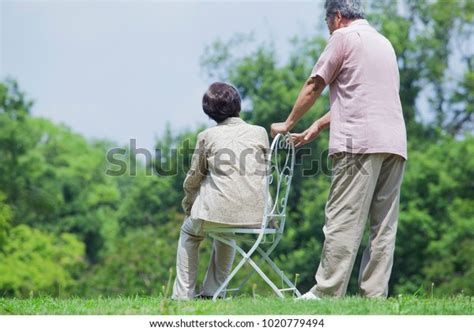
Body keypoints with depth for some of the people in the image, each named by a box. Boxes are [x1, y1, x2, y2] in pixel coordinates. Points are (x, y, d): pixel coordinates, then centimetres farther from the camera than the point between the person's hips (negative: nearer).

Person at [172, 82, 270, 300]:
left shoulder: (207, 136, 1)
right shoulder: (260, 132, 7)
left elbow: (193, 180, 8)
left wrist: (188, 207, 25)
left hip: (220, 210, -3)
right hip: (257, 214, 3)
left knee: (189, 233, 29)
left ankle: (183, 294, 22)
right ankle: (211, 291, 35)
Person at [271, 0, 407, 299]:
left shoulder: (344, 37, 3)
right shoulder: (383, 42, 26)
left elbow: (314, 87, 6)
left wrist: (288, 125, 18)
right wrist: (316, 128, 29)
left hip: (360, 142, -7)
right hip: (394, 143, 8)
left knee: (343, 221, -9)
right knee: (384, 225, 3)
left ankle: (327, 294, -11)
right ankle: (375, 295, 1)